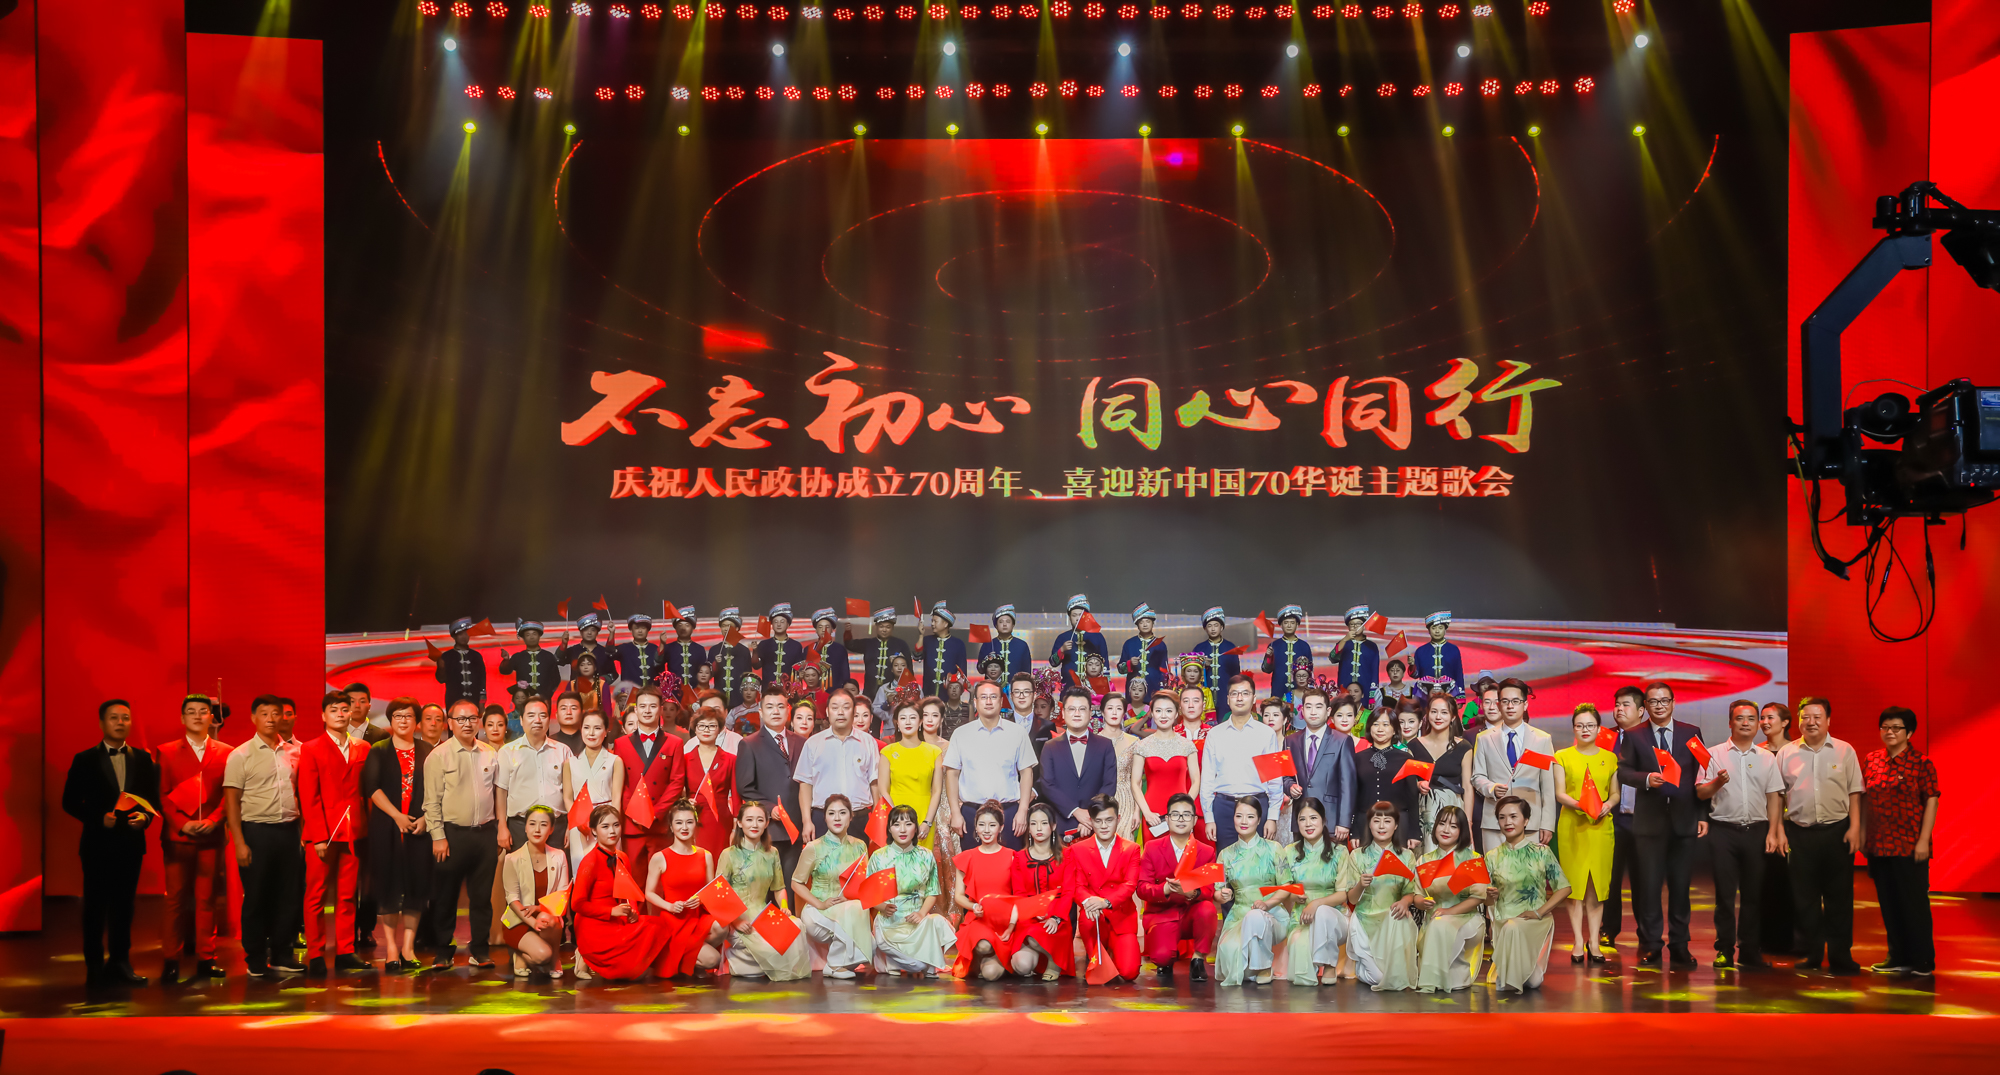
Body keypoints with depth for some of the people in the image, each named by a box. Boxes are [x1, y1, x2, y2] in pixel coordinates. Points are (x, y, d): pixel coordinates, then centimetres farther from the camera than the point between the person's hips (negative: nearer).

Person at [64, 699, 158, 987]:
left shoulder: (143, 759, 10)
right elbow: (70, 802, -2)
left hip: (131, 842, 3)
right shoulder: (85, 760, 1)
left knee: (124, 905, 6)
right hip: (98, 842, -2)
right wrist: (99, 818, -15)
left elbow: (153, 798, 10)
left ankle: (120, 963, 13)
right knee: (95, 907, 2)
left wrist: (145, 817, -11)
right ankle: (94, 967, 8)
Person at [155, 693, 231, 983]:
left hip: (211, 836, 1)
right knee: (176, 899, -1)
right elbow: (161, 795, 3)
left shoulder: (225, 753, 9)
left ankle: (205, 958, 8)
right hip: (177, 836, -1)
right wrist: (181, 823, -9)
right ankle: (171, 961, 3)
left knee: (207, 899, 3)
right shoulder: (166, 752, 7)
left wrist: (212, 821, -9)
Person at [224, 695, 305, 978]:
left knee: (290, 896, 6)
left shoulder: (292, 754, 9)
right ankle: (256, 960, 14)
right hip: (256, 830, -4)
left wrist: (303, 831, 5)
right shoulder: (240, 755, -2)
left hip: (289, 830, 4)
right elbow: (232, 801, -4)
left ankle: (281, 955, 19)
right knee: (256, 899, 3)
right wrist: (239, 843, -11)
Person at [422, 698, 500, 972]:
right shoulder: (439, 756, -3)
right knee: (445, 896, 2)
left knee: (482, 895, 7)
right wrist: (438, 836, -10)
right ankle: (443, 952, 10)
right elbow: (432, 801, -5)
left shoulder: (490, 755, 9)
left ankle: (480, 951, 15)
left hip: (485, 833, 3)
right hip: (452, 833, -3)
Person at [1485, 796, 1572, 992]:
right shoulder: (1493, 857, 8)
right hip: (1502, 920, 2)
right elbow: (1487, 900, 10)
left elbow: (1564, 888, -1)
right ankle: (1508, 979, 2)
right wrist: (1490, 896, -15)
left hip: (1535, 920, -2)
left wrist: (1539, 912, -12)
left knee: (1514, 928, -35)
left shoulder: (1541, 852, 2)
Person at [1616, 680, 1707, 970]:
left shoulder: (1692, 733, 8)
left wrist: (1703, 815, 2)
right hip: (1649, 821, -1)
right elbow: (1623, 771, 1)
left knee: (1681, 886, 4)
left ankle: (1679, 946, 12)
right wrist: (1646, 778, -19)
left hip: (1684, 820, 1)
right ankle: (1650, 945, 9)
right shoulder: (1634, 736, 6)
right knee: (1648, 884, 1)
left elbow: (1701, 775, 7)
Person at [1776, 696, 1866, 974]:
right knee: (1804, 896, 4)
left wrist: (1855, 827, -5)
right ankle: (1810, 953, 14)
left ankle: (1840, 954, 9)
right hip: (1799, 832, 1)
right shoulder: (1786, 753, 6)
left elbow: (1854, 792, 4)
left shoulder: (1845, 751, 5)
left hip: (1837, 830, -1)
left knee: (1839, 895, 1)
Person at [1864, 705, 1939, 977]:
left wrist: (1923, 841, -13)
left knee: (1914, 902, 0)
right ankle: (1898, 958, 20)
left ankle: (1923, 961, 10)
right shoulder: (1872, 761, 8)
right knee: (1888, 903, 10)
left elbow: (1931, 801, -7)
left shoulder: (1921, 763, -6)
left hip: (1910, 847, -5)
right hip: (1879, 846, 5)